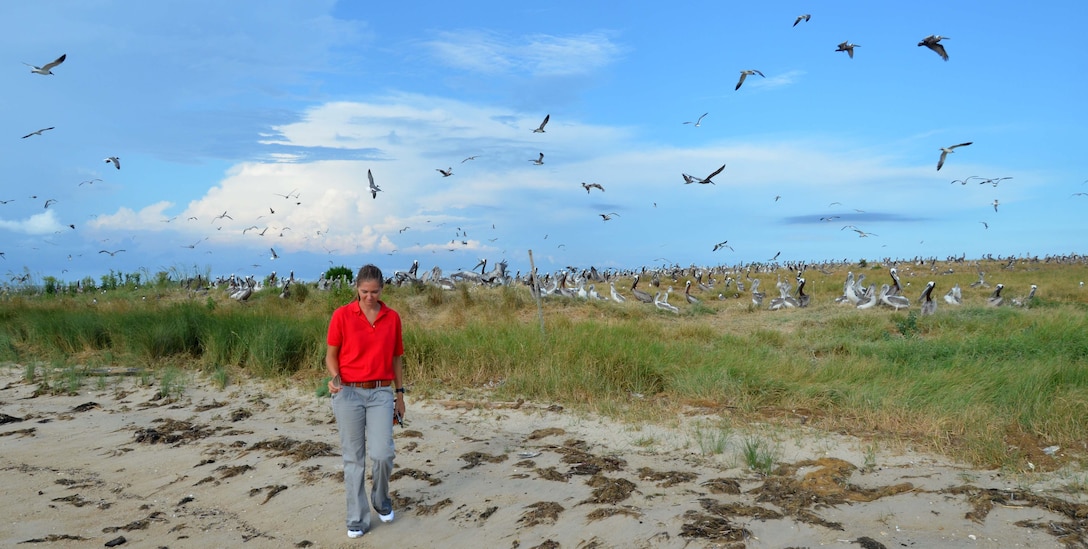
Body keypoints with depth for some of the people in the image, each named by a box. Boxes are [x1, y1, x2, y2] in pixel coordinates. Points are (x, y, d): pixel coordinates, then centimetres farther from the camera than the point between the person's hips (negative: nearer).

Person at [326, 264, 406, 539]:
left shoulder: (392, 317, 4)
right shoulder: (342, 315, -4)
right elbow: (331, 354, 2)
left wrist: (400, 395, 10)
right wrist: (334, 378, -18)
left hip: (381, 394, 1)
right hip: (348, 393, -1)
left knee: (382, 454, -7)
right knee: (353, 458, 3)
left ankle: (381, 500, 24)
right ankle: (357, 519, 17)